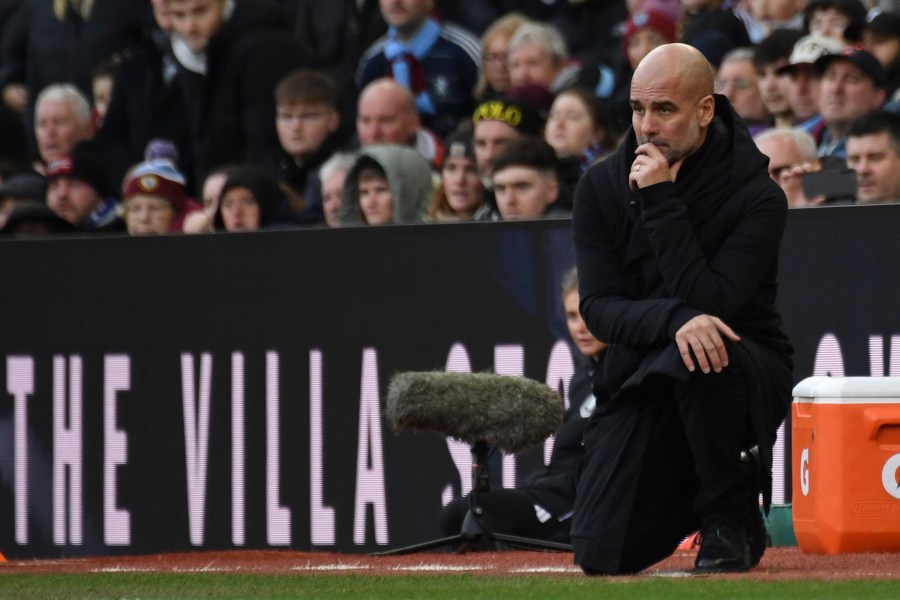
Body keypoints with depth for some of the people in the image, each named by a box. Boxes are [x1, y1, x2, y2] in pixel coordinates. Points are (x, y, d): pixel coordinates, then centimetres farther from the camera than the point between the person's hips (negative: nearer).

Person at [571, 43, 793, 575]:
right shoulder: (603, 187, -3)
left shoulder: (757, 197, -14)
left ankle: (734, 521, -16)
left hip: (746, 377, -3)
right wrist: (675, 320, -31)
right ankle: (689, 497, 24)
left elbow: (707, 303, -25)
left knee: (693, 360, -41)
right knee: (602, 556, -12)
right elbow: (599, 309, -11)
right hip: (640, 383, 4)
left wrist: (662, 202, -26)